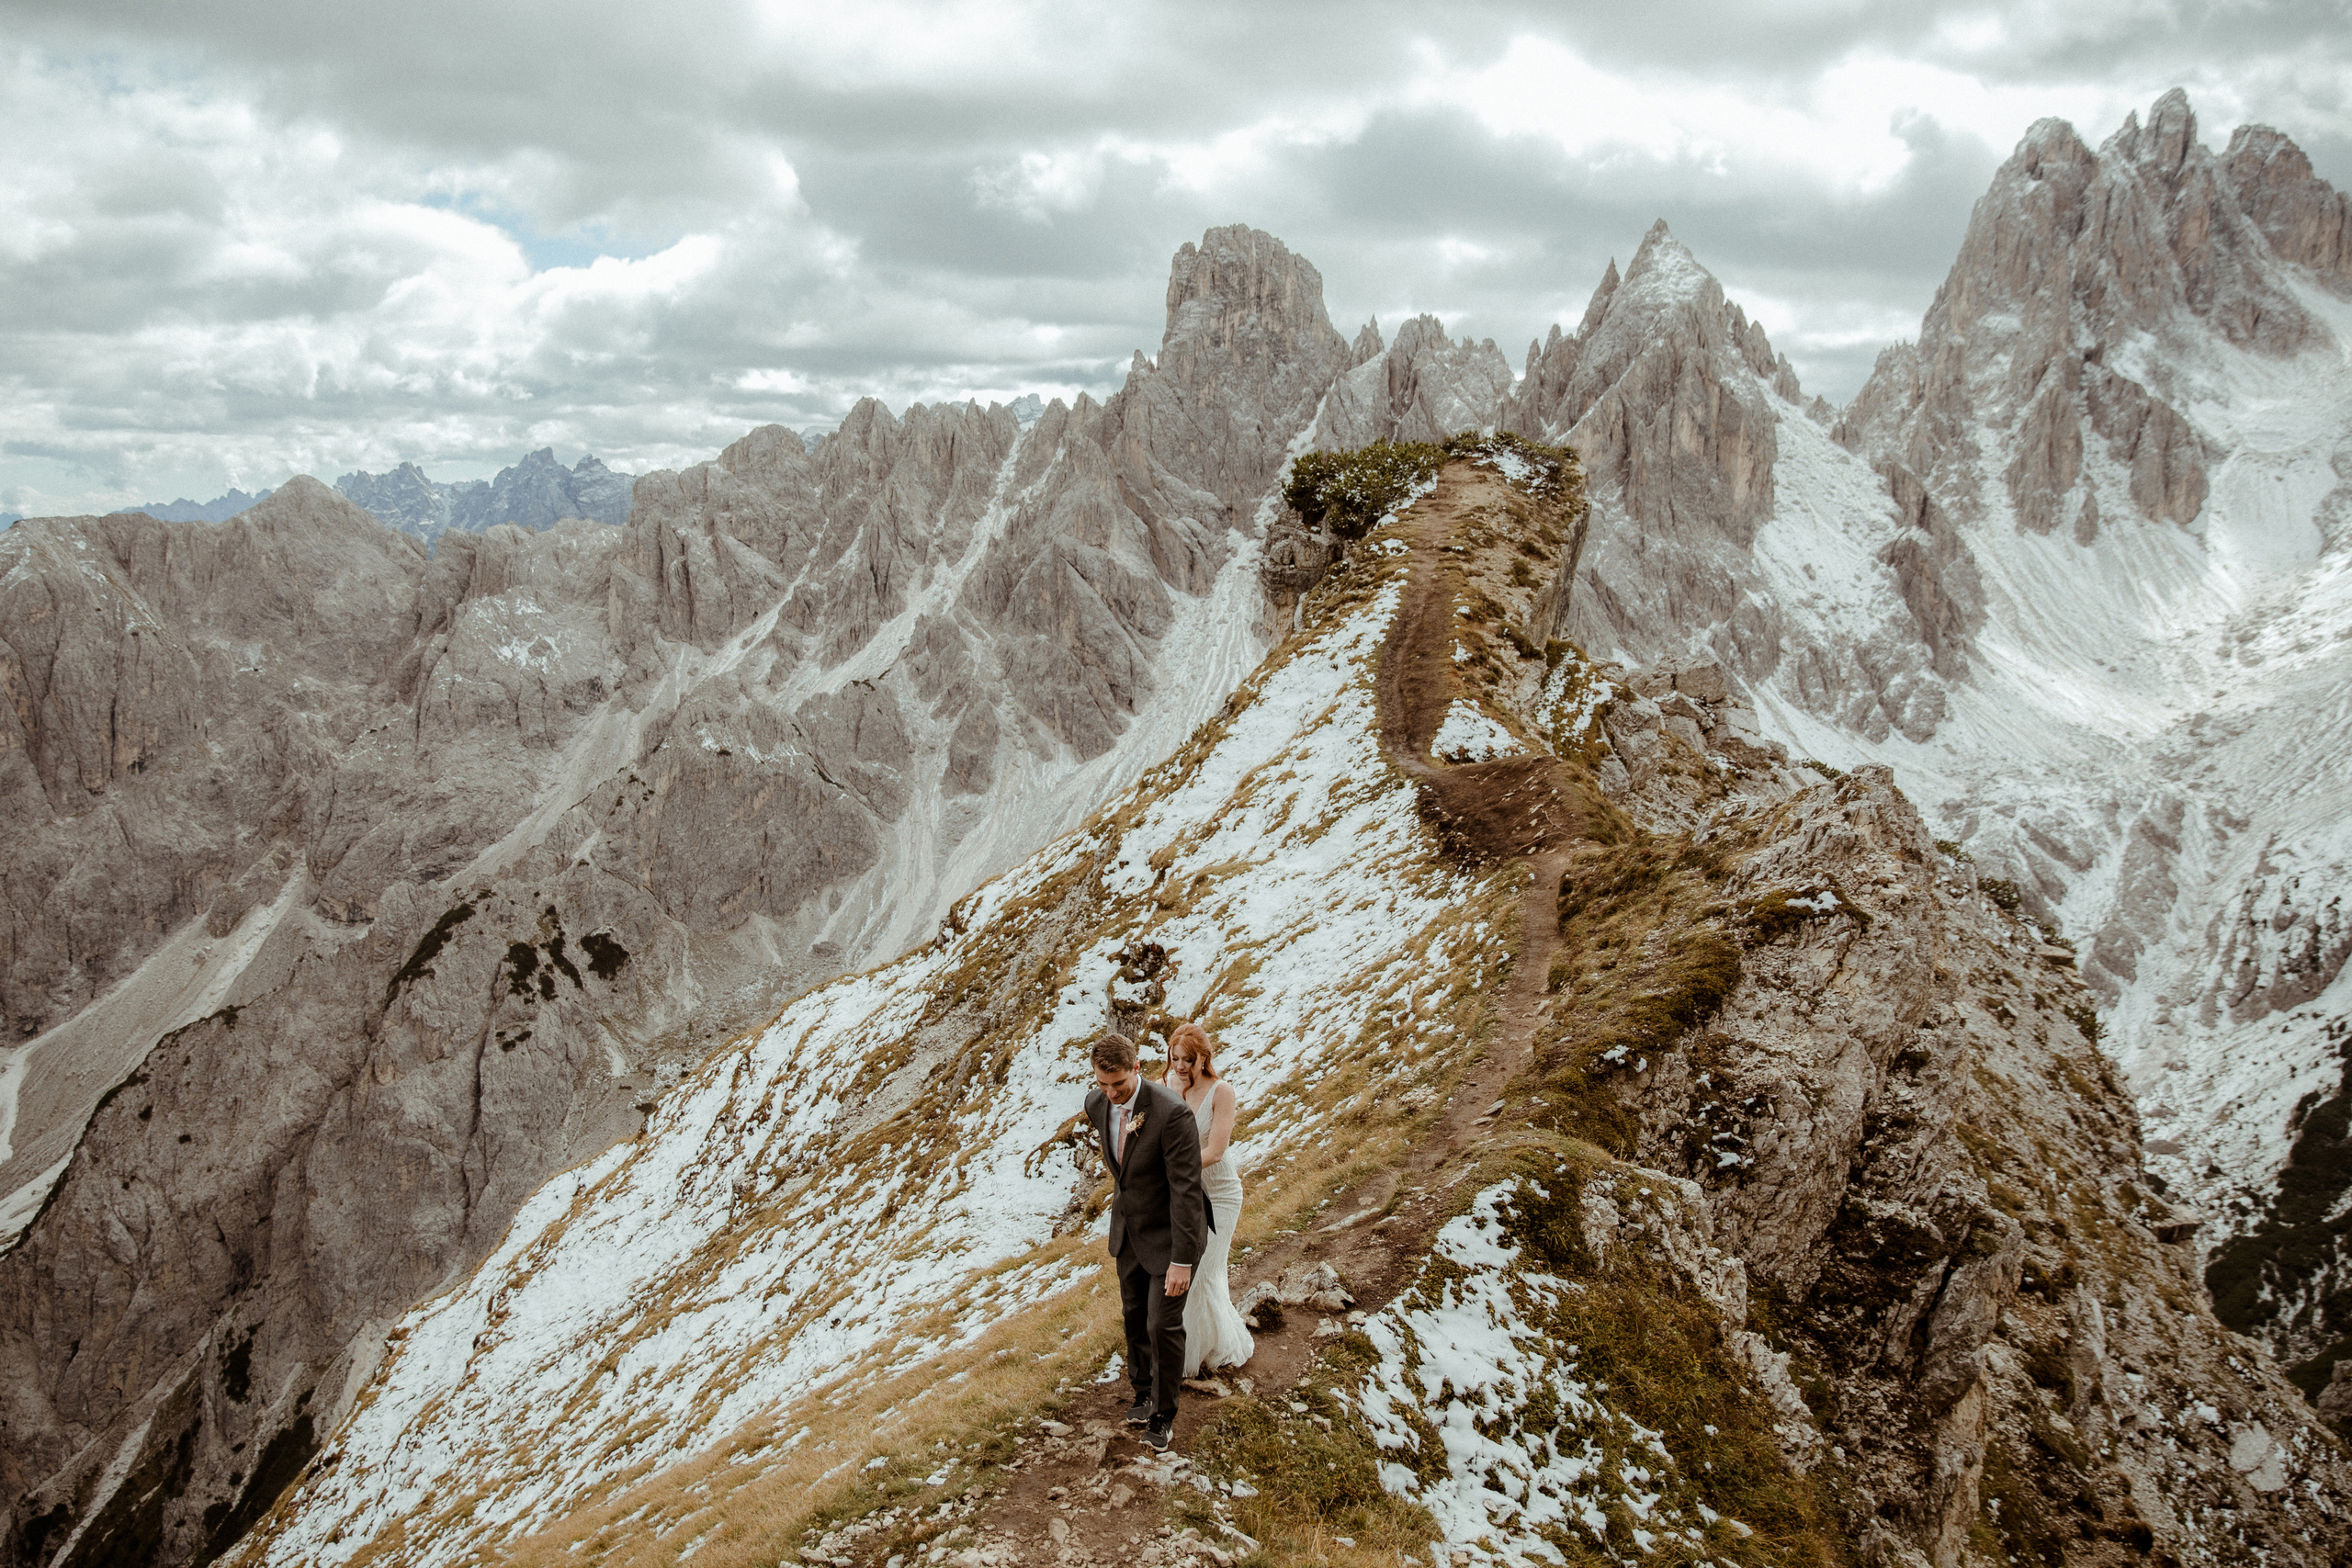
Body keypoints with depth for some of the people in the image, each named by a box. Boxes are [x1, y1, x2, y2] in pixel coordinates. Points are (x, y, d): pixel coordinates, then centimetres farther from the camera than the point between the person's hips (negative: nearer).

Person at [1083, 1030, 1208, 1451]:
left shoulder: (1172, 1113, -32)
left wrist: (1182, 1261, -27)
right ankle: (1144, 1392, 39)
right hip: (1128, 1227, 6)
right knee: (1135, 1316, 18)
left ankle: (1163, 1413, 19)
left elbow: (1186, 1190, -29)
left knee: (1163, 1324, -2)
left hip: (1169, 1232, -6)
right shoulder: (1096, 1103, -12)